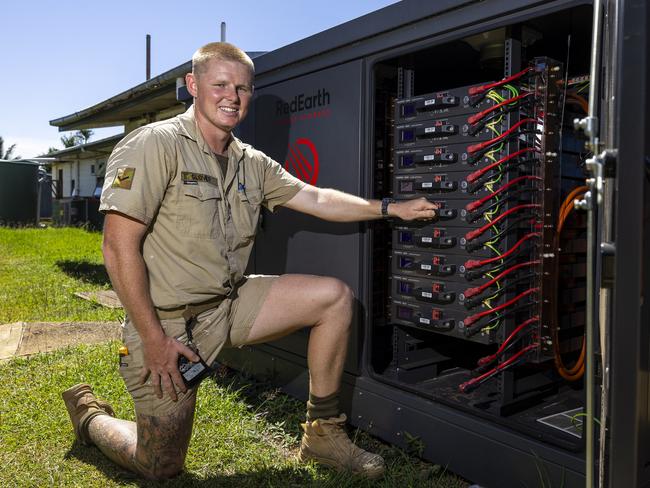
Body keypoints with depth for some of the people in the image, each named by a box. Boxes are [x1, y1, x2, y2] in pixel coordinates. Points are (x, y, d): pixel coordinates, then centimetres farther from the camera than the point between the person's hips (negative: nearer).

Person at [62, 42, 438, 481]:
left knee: (335, 297, -5)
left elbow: (317, 199, 11)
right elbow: (119, 246, -19)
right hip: (168, 320, -6)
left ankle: (323, 434, 7)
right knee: (160, 468, 1)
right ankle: (90, 414, 34)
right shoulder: (157, 145, -15)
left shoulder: (252, 163, 6)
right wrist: (153, 338, -19)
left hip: (231, 304, 6)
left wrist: (391, 209, 7)